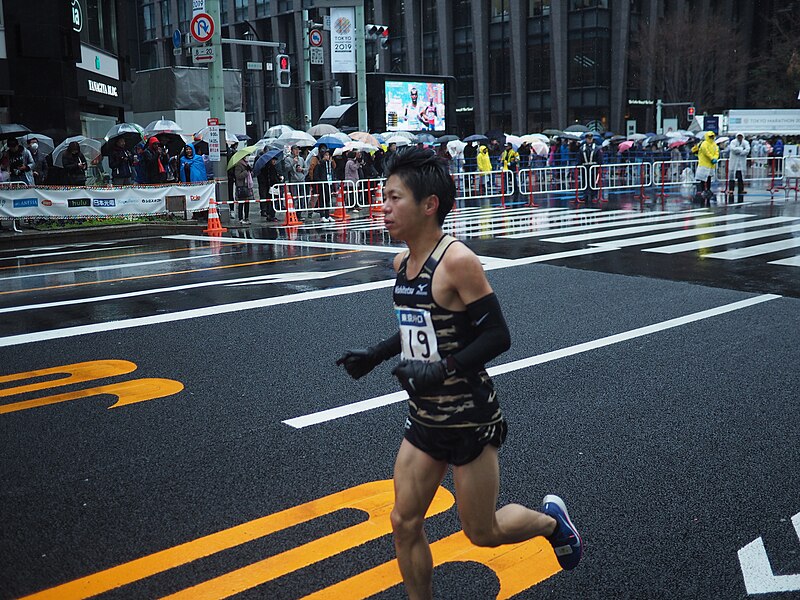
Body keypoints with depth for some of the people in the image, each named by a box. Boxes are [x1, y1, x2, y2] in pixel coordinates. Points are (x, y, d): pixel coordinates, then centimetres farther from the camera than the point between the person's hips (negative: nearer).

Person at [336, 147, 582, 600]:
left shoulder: (457, 261, -21)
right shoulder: (403, 263, 3)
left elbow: (498, 336, -20)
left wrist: (442, 369, -29)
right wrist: (375, 355, 10)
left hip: (469, 420, -7)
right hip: (424, 418, 7)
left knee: (482, 532, 9)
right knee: (405, 523, 7)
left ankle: (550, 519, 38)